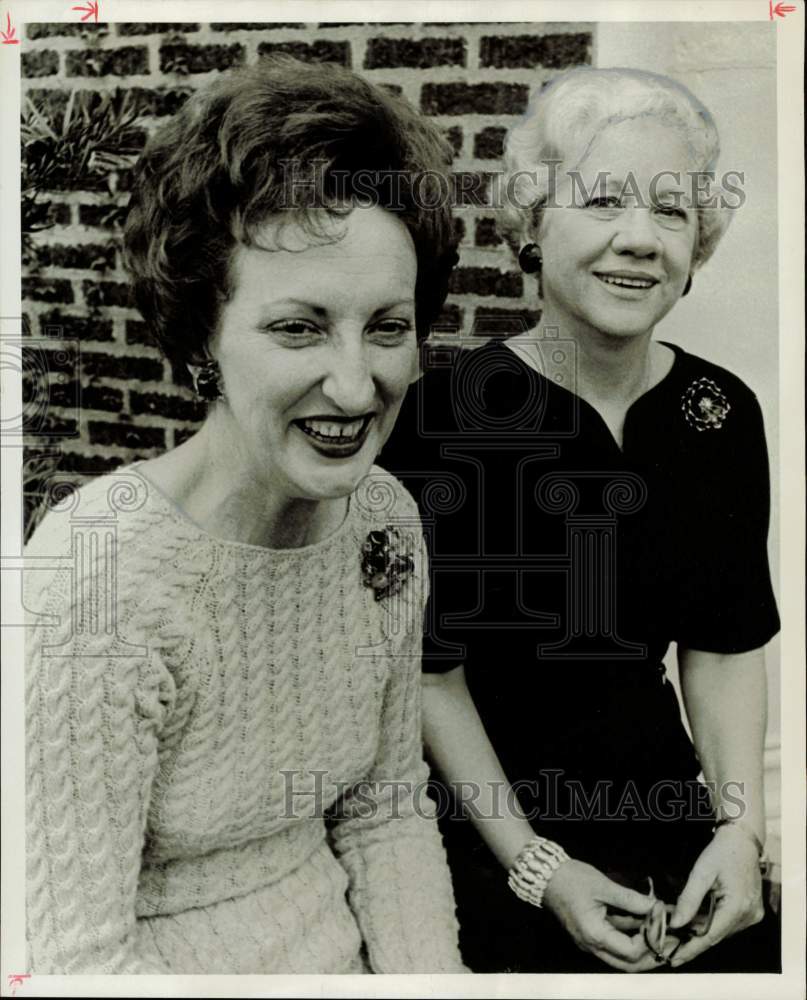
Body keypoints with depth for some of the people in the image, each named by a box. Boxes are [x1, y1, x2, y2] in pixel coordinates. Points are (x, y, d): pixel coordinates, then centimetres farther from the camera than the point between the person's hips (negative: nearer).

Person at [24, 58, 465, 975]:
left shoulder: (388, 518, -10)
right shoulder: (100, 579, -29)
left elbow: (384, 813, 0)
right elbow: (78, 959, -22)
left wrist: (435, 978, -12)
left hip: (345, 954, 5)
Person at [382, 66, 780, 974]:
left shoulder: (721, 413, -6)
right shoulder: (444, 407, -18)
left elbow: (724, 647, 2)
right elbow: (431, 666, -14)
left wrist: (741, 826, -8)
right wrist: (539, 867, -15)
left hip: (661, 796, 4)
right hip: (482, 817, -3)